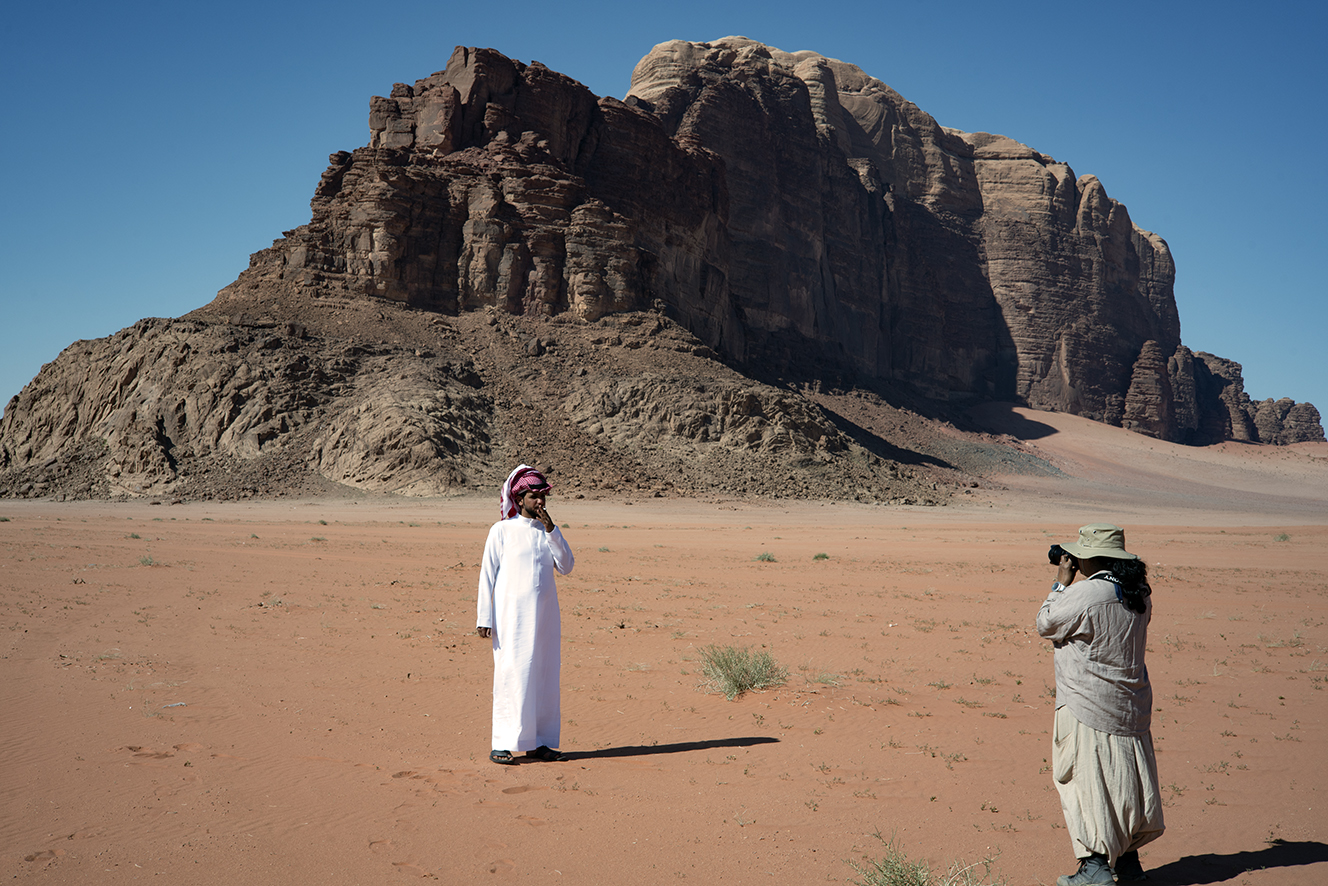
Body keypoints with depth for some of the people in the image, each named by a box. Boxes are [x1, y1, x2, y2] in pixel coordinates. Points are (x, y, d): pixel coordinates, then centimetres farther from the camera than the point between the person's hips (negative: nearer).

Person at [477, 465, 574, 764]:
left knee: (544, 675, 5)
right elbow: (487, 574, -1)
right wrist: (484, 617, -7)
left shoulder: (549, 531, 14)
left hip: (545, 615, 5)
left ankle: (538, 742, 12)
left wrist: (551, 529, -7)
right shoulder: (502, 530, 1)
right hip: (512, 615, -5)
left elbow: (566, 566, 1)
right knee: (511, 674, -8)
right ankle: (502, 744, -3)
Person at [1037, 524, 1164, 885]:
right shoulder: (1138, 595, 4)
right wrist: (1077, 584, 16)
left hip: (1086, 709, -7)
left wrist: (1062, 583, 3)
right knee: (1124, 780, 15)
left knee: (1085, 781, 1)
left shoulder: (1083, 594, -20)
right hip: (1131, 706, 7)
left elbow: (1045, 625, -6)